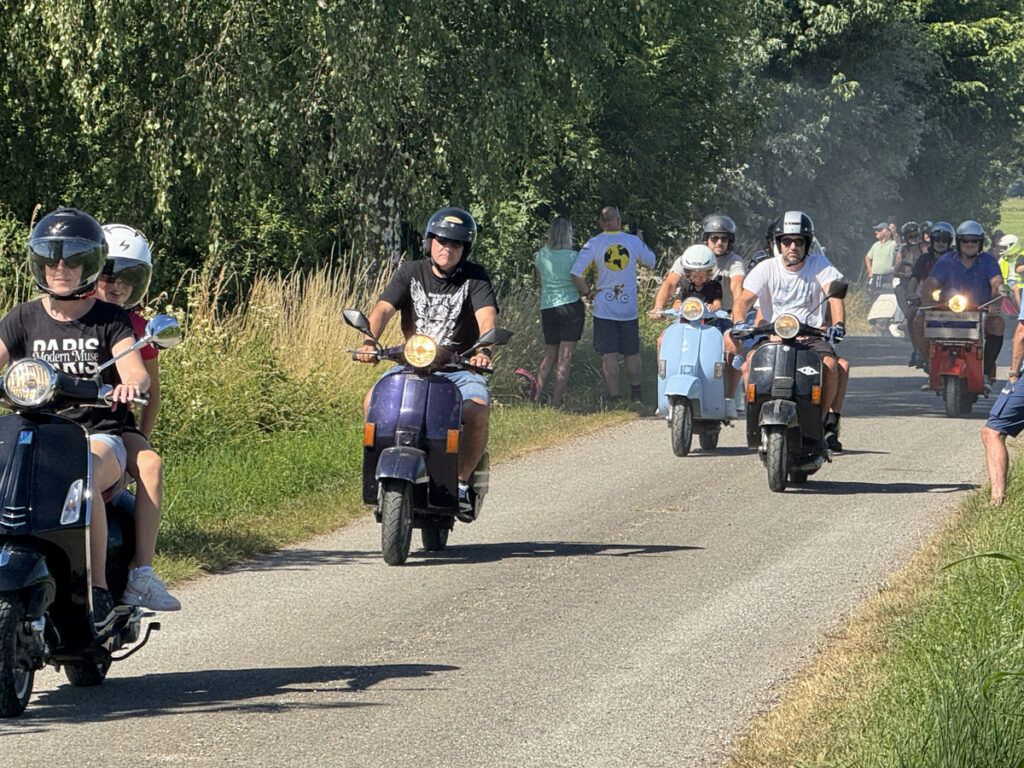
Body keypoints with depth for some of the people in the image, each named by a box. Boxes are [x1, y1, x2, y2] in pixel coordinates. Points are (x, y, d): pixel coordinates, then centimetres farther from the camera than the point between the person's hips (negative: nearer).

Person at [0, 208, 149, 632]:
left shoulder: (111, 319, 5)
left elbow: (136, 371, -9)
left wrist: (131, 384, -34)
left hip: (98, 436, -3)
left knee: (84, 477, -37)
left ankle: (98, 591, -32)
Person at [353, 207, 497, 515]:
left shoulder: (475, 277, 0)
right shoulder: (411, 273, 6)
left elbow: (487, 316, -16)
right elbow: (383, 308, -8)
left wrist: (484, 350, -38)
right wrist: (369, 341, -30)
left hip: (461, 367, -2)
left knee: (478, 410, -32)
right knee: (373, 402, -24)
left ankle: (461, 482, -14)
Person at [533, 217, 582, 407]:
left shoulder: (541, 255, 2)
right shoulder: (572, 256, -10)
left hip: (547, 308, 4)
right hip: (571, 306, -4)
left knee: (549, 356, 17)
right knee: (564, 359, 0)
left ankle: (537, 398, 10)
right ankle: (556, 401, -2)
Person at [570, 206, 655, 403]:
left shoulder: (594, 244, -8)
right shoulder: (634, 241, -4)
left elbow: (576, 273, -16)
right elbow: (650, 262, 14)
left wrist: (587, 292, -2)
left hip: (604, 307, -2)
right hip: (629, 308, 2)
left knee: (609, 354, 0)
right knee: (632, 353, 14)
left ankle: (614, 397, -4)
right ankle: (635, 396, 23)